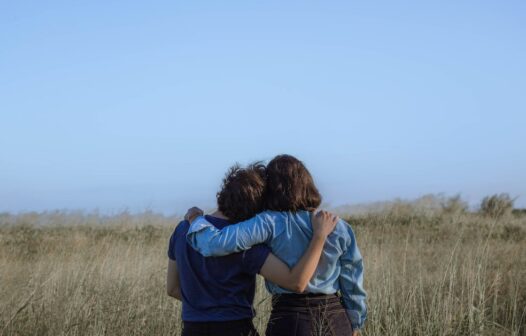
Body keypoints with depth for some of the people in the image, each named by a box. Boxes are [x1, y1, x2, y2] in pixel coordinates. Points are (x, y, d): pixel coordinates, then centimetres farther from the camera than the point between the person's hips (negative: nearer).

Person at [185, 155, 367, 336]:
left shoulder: (270, 223, -11)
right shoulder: (339, 228, 1)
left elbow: (217, 243, -20)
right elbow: (352, 284, 6)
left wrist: (197, 219, 0)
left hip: (291, 321, -3)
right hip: (336, 321, 3)